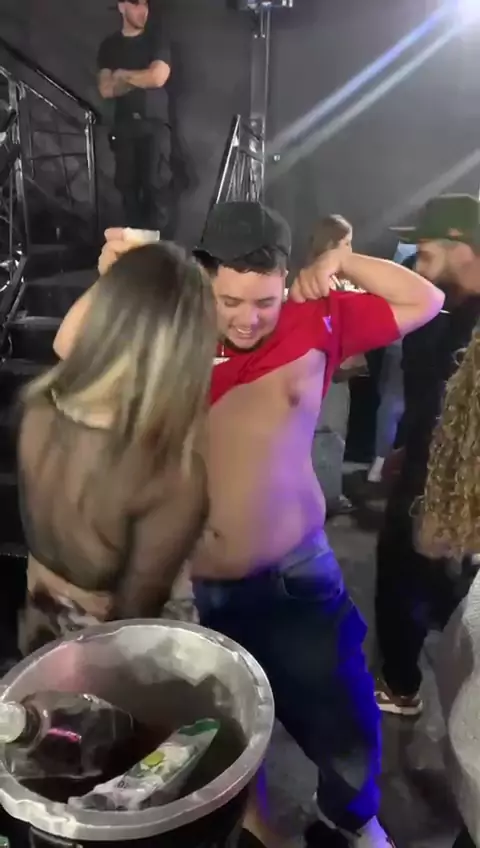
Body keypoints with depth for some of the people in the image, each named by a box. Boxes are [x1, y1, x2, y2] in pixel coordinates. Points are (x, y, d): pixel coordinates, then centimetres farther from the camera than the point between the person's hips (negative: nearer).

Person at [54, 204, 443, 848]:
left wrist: (342, 262, -13)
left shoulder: (316, 323, -7)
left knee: (344, 717, 16)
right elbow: (72, 349, -2)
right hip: (196, 581, 1)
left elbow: (425, 302, 0)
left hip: (296, 568, 0)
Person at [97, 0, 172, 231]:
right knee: (127, 183, 0)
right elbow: (106, 90, 2)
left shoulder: (156, 39, 6)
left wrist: (123, 75, 1)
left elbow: (158, 78, -9)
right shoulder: (109, 45, 11)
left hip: (155, 123, -2)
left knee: (157, 182, -14)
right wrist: (140, 79, -4)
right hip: (124, 124, 3)